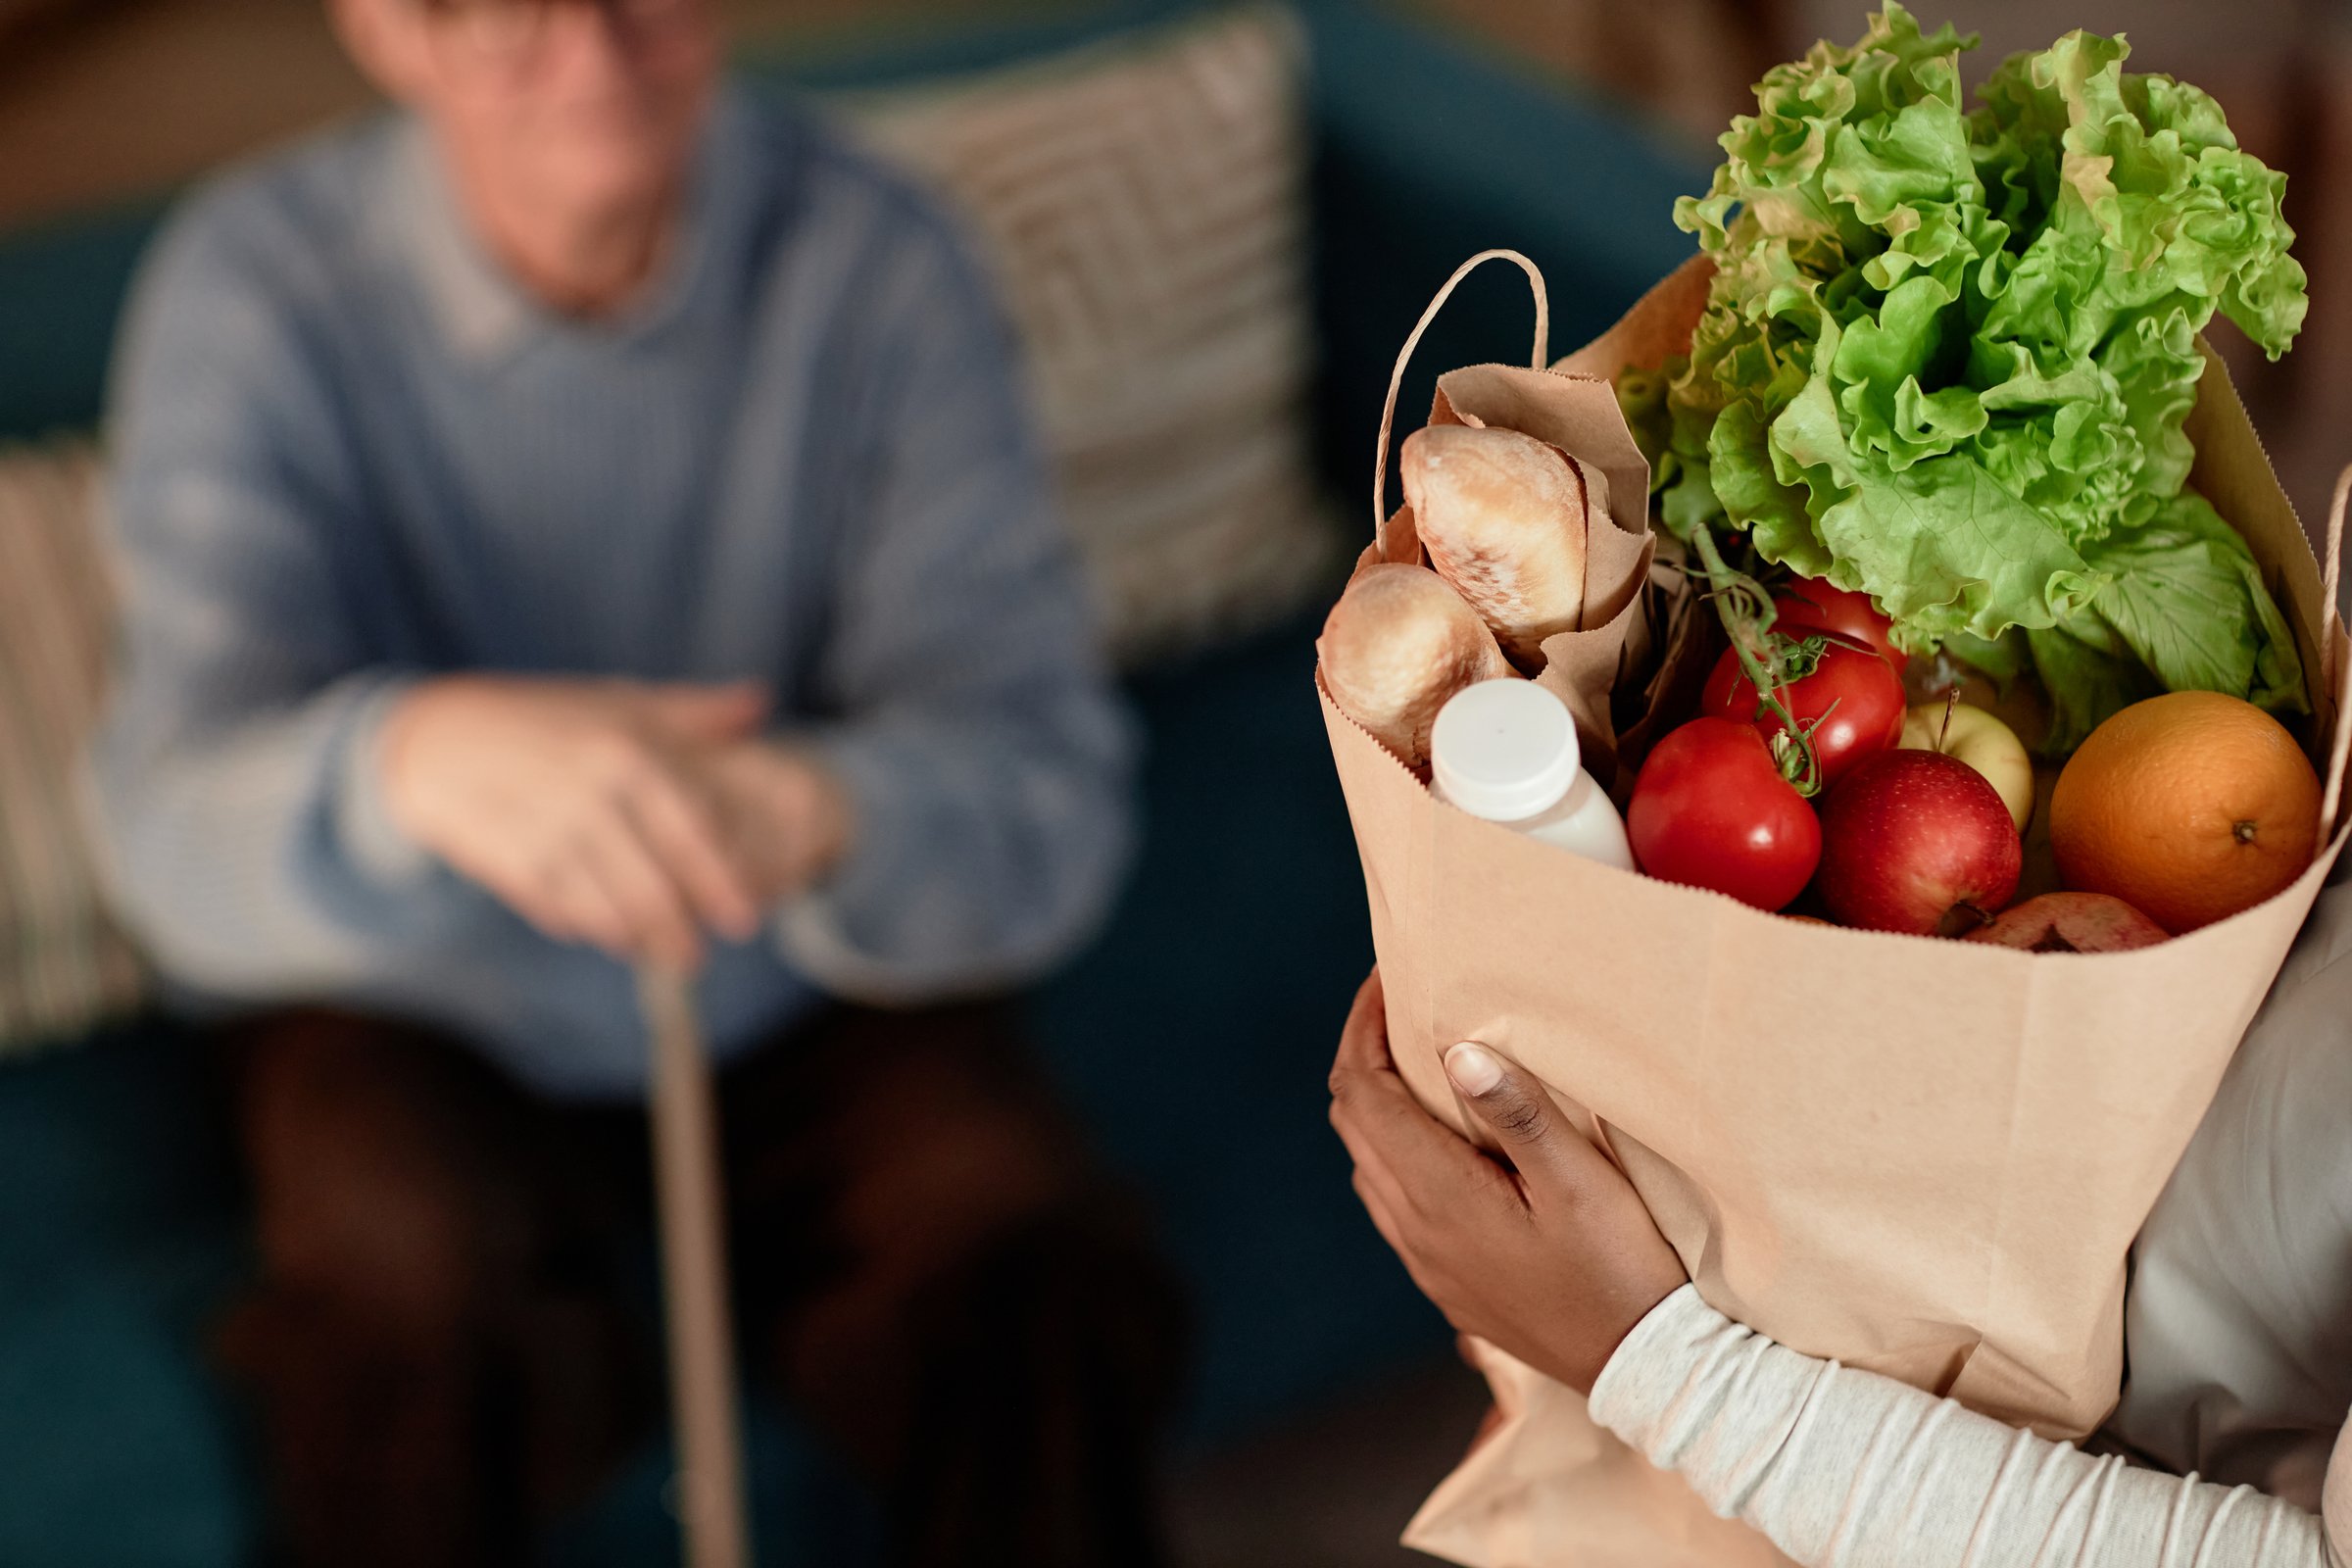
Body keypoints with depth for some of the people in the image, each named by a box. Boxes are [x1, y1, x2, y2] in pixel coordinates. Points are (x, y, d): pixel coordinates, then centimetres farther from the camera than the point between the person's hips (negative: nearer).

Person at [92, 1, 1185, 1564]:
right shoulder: (256, 285, -17)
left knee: (1024, 1254, -26)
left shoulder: (869, 260, -16)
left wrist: (819, 811, -45)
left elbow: (1055, 786, -21)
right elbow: (181, 842, -27)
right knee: (409, 1288, -30)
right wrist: (419, 752, -52)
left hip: (806, 998, 1)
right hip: (427, 1017, 0)